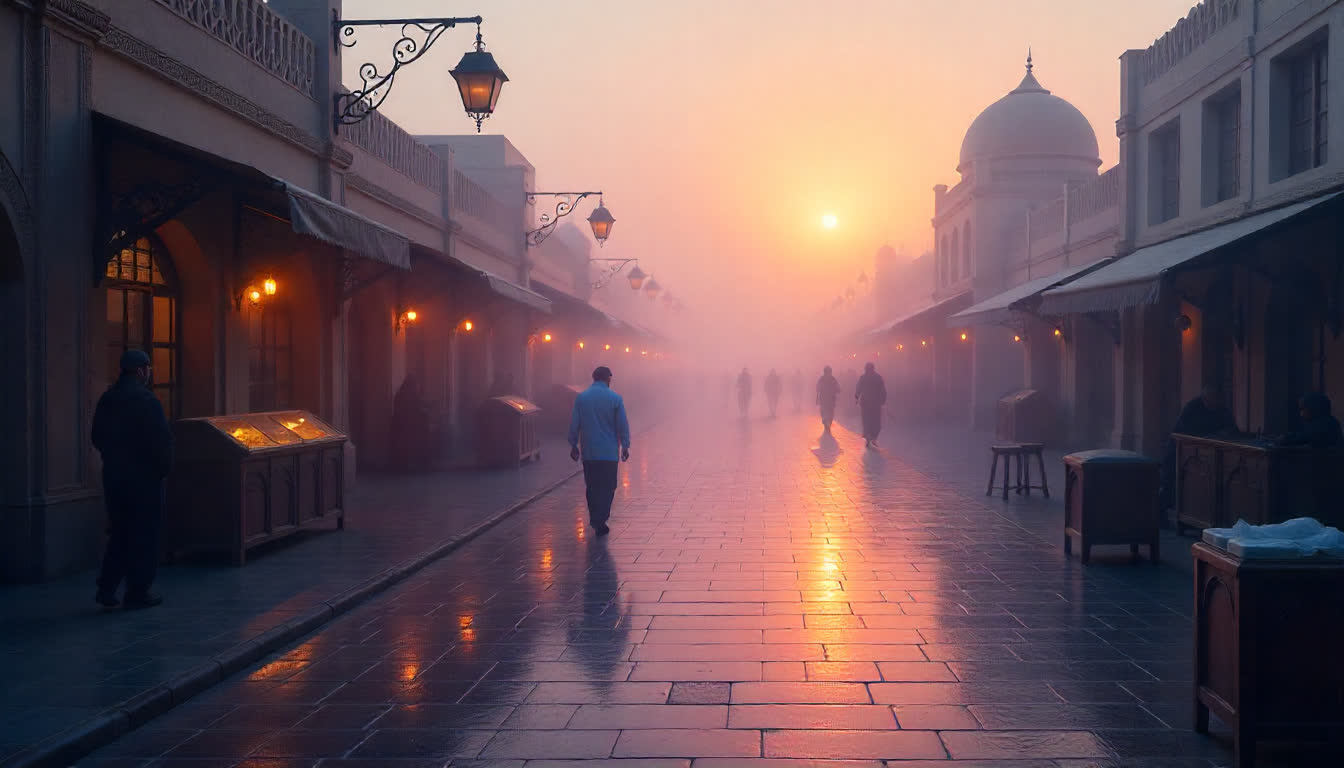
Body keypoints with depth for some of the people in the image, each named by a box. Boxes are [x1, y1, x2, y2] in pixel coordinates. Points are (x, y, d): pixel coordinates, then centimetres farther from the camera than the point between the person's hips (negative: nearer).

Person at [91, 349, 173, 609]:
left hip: (113, 475, 7)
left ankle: (107, 589, 13)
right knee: (144, 535, 2)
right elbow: (162, 441, -17)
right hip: (143, 477, -7)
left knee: (119, 532, 16)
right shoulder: (147, 401, -15)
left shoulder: (106, 399, 8)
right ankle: (138, 592, 6)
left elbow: (97, 438, 14)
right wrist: (163, 468, -3)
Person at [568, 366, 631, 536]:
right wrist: (625, 446, 6)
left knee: (592, 487, 16)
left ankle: (594, 520, 22)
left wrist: (574, 445, 12)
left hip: (588, 452, 3)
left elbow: (574, 424, 2)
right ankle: (600, 522, -2)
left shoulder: (581, 398, 0)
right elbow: (623, 425, -3)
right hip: (609, 452, -3)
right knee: (607, 488, 4)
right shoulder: (615, 399, -6)